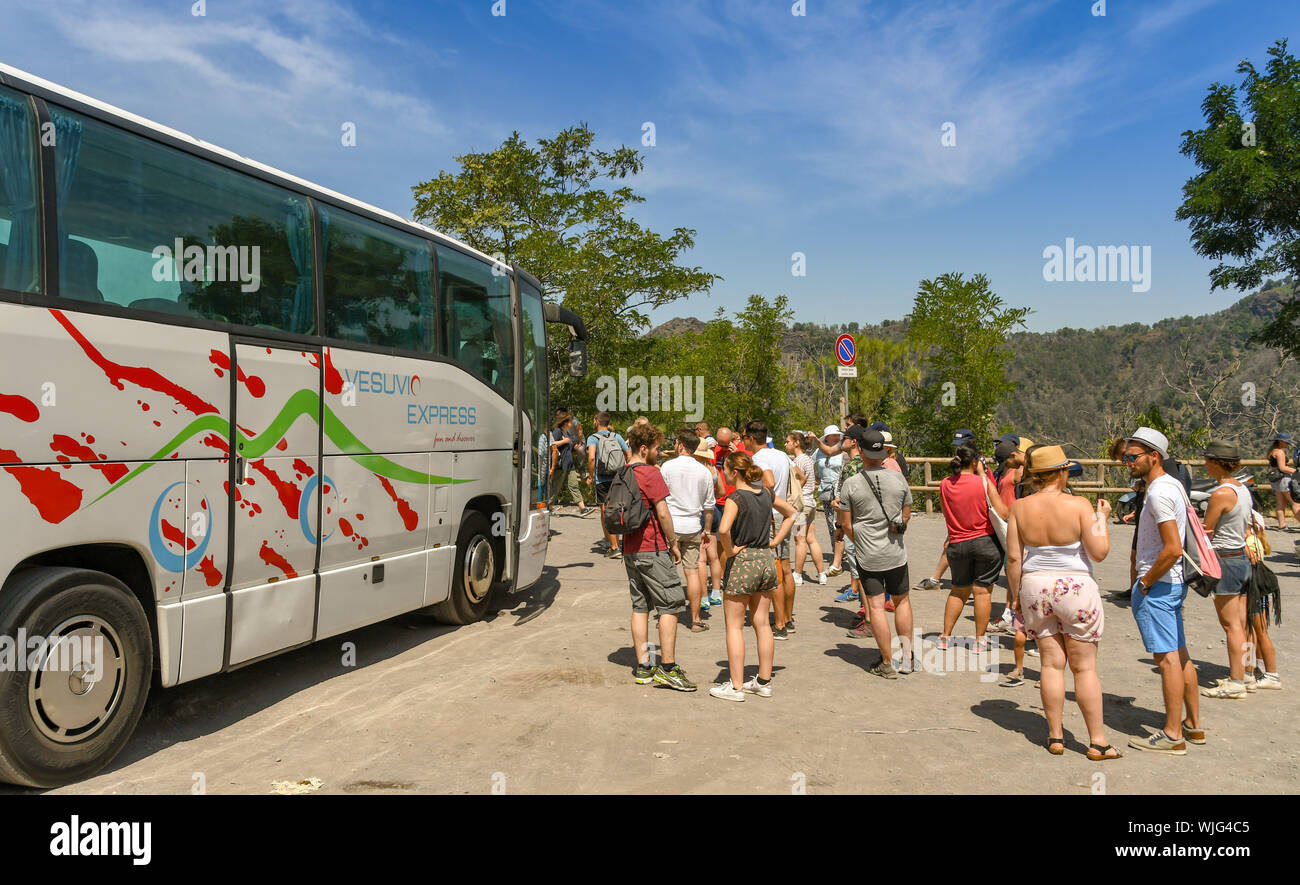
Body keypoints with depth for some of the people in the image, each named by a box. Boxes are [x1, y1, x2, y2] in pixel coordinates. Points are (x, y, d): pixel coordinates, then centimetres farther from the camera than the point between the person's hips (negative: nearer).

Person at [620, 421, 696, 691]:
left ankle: (643, 667, 15)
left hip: (630, 549, 8)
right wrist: (673, 543, -4)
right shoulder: (650, 473, -14)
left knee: (640, 606, 11)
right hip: (653, 550, -8)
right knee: (670, 605, -2)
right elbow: (662, 513, -16)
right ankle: (668, 668, -2)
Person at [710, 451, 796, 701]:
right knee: (762, 623, 13)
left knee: (734, 626, 3)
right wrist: (776, 541, 13)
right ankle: (764, 681, 21)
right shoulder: (765, 493, 5)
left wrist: (729, 551, -16)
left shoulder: (736, 497, -16)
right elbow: (791, 513, 19)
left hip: (742, 561, -7)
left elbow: (724, 529, -33)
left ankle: (736, 686, 6)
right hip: (766, 559, 7)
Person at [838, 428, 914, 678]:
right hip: (896, 552, 2)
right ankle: (907, 657, 22)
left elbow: (846, 524, -3)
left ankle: (887, 664, 4)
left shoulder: (851, 484, -10)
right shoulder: (898, 478, -4)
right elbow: (906, 516, 7)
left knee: (876, 606, 2)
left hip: (867, 556, -2)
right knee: (902, 601, 17)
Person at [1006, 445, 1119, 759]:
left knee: (1052, 663, 11)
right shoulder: (1078, 505, -12)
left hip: (1035, 587, 3)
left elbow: (1013, 558, -2)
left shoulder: (1020, 508, -3)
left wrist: (1016, 595, 9)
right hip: (1075, 588, -3)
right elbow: (1099, 552, -9)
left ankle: (1055, 737, 15)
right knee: (1085, 667, 5)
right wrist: (1102, 518, 5)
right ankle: (1097, 742, 11)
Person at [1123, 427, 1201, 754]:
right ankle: (1193, 725, 26)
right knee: (1180, 654, 16)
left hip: (1157, 584, -10)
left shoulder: (1159, 492, -19)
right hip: (1174, 582, 10)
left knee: (1168, 658, -5)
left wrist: (1145, 583, -15)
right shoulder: (1174, 485, 13)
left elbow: (1173, 549, -26)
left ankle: (1172, 736, 2)